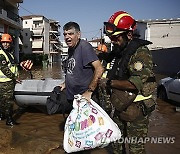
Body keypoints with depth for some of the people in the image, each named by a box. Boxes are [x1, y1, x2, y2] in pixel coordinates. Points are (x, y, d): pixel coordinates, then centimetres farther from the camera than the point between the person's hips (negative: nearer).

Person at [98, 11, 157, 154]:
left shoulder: (140, 52, -20)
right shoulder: (120, 49, 8)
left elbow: (136, 83, -29)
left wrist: (109, 83, -21)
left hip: (136, 109, -8)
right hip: (120, 106, 9)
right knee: (116, 142, 20)